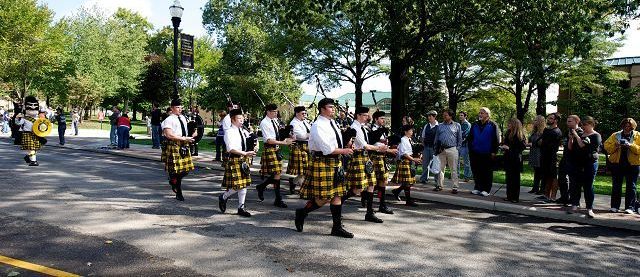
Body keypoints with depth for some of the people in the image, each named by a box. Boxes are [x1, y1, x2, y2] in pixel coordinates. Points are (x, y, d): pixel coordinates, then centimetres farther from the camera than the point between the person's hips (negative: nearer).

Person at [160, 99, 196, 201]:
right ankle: (178, 193, 11)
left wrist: (191, 136, 6)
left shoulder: (183, 118, 15)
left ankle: (174, 181, 34)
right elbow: (169, 135, -20)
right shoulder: (169, 120, -9)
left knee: (186, 169, 6)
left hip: (184, 146, 7)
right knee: (175, 170, -2)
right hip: (173, 147, -7)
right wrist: (184, 138, -21)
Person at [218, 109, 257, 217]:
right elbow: (231, 149, -19)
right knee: (236, 185, -8)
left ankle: (241, 207, 16)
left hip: (243, 160, 7)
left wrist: (253, 149, -5)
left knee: (244, 184, 8)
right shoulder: (229, 132, -10)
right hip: (234, 160, -7)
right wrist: (245, 153, -26)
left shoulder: (244, 132, 10)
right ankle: (223, 197, 20)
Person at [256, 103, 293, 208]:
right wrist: (284, 142, -21)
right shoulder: (264, 123, -12)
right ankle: (278, 199, 7)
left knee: (277, 174, 8)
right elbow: (269, 140, -19)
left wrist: (285, 138, 0)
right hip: (269, 149, -8)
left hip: (277, 149, 8)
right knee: (276, 174, -7)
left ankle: (261, 187, 27)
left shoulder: (274, 121, 13)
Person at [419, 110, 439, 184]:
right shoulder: (426, 126, 9)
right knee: (425, 163, 10)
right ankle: (423, 178, 19)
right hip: (426, 147, 5)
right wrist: (423, 143, 9)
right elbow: (423, 136, 18)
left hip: (434, 147, -5)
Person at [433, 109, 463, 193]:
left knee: (454, 169, -2)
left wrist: (457, 147, -1)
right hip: (441, 150, 3)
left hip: (452, 149, -3)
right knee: (440, 168, 7)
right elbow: (436, 138, 14)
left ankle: (454, 187, 2)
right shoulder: (440, 126, 13)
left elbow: (460, 138, 6)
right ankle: (439, 185, 16)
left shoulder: (457, 125, 5)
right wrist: (436, 148, 7)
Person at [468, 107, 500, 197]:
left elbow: (496, 139, -4)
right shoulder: (475, 125, 10)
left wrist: (494, 152, -8)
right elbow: (470, 138, 16)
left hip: (487, 154, -4)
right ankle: (477, 188, 18)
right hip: (475, 153, 4)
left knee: (487, 172, 3)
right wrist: (470, 149, 9)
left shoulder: (493, 125, -3)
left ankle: (486, 190, 10)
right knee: (476, 172, 8)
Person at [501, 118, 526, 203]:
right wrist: (503, 147, -2)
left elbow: (521, 148, -15)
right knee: (508, 178, 8)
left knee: (515, 178, 0)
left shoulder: (519, 135, -11)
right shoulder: (508, 134, 9)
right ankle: (509, 196, 15)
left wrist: (509, 148, -18)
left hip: (516, 159, -6)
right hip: (508, 158, 6)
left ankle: (515, 197, 6)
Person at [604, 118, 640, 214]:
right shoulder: (615, 135, 9)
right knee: (616, 186, 4)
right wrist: (615, 145, -14)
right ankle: (614, 206, 9)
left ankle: (629, 207, 8)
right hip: (617, 164, 2)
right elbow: (606, 146, 3)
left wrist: (630, 146, -20)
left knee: (631, 186, 2)